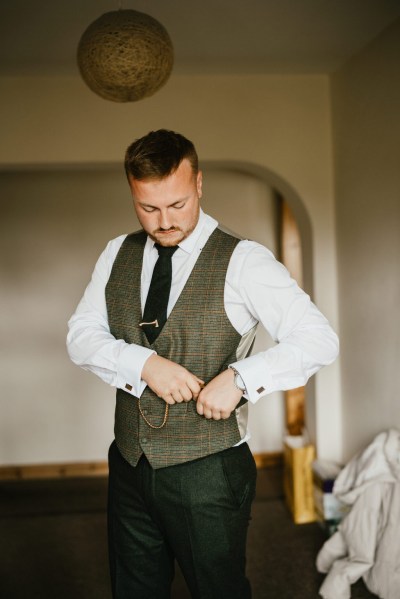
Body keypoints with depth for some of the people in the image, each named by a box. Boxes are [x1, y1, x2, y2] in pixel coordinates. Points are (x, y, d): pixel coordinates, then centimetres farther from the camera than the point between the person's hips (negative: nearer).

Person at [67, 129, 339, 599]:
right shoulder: (117, 254, 5)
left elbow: (318, 339, -15)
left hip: (207, 472, -4)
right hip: (129, 466, 5)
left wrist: (240, 378, -27)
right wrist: (145, 363, -17)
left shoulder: (242, 261, -11)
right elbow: (81, 335, 0)